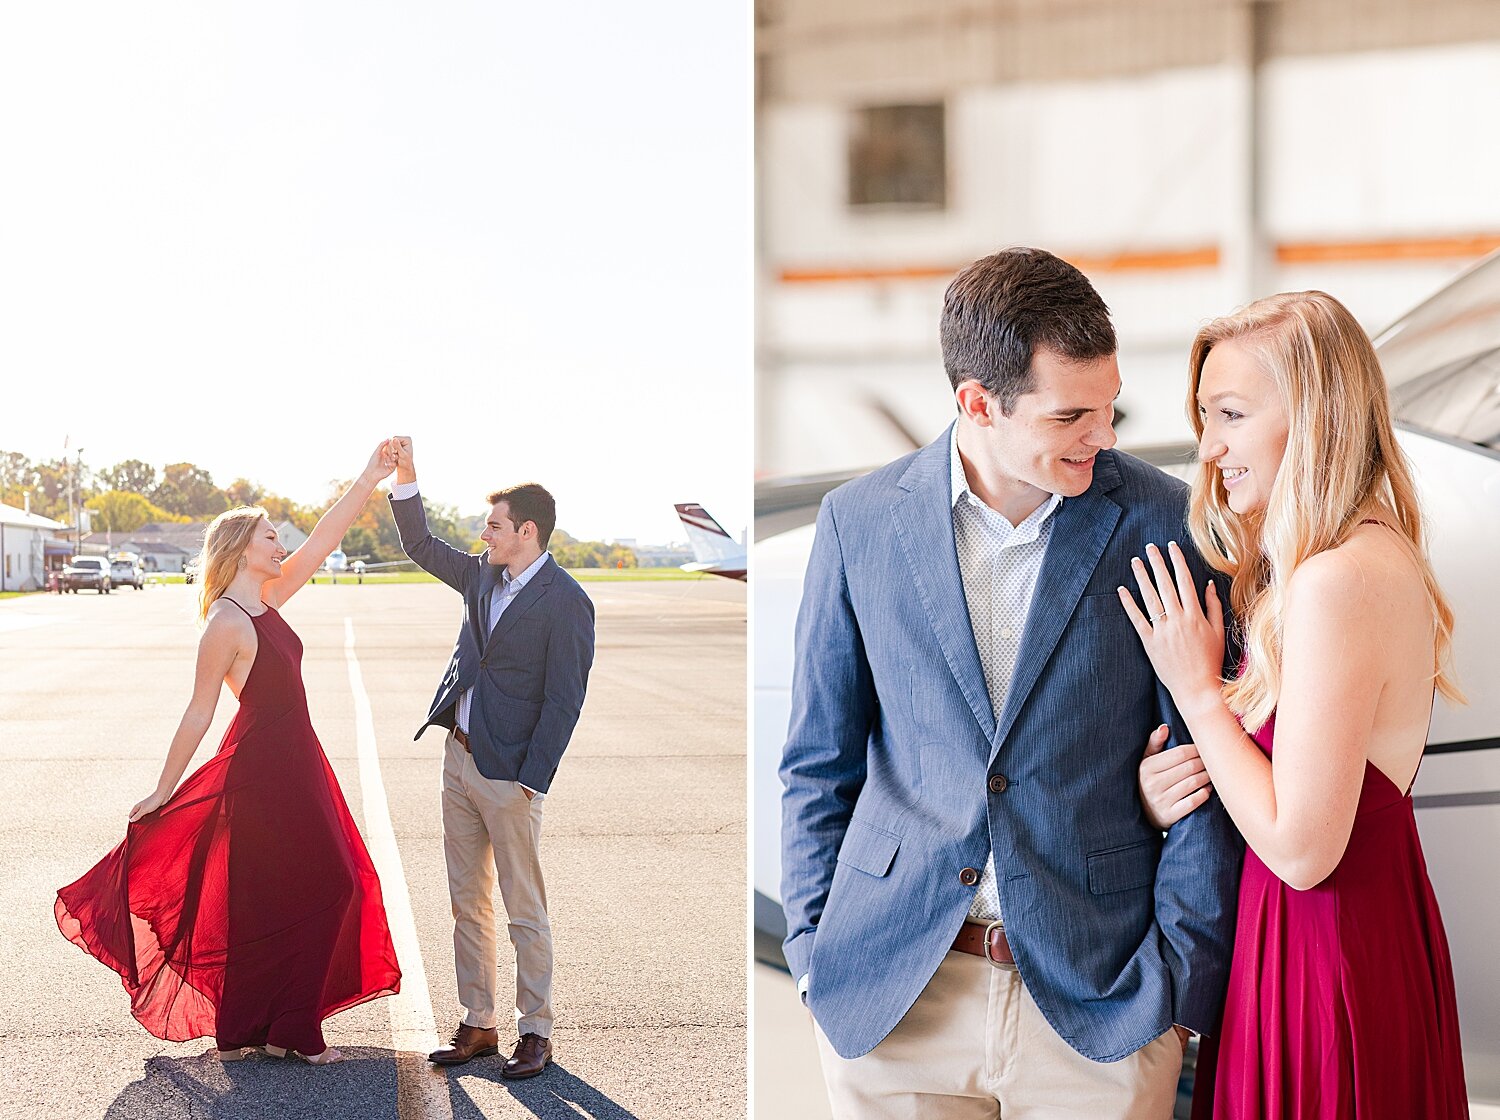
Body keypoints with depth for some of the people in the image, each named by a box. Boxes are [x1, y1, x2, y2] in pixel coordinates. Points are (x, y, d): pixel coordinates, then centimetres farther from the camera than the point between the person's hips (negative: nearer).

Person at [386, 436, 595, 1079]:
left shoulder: (565, 602, -12)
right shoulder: (483, 576, 10)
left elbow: (563, 700, -14)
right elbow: (421, 547, 22)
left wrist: (532, 781, -17)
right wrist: (405, 475, 10)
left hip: (509, 773, -8)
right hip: (459, 760, 8)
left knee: (524, 913, 1)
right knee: (468, 905, 12)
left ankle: (535, 1033, 11)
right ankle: (477, 1026, 21)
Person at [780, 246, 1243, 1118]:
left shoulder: (1163, 524, -4)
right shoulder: (860, 523, -1)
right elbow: (819, 767, 7)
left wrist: (1180, 977, -5)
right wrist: (814, 951, 1)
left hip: (1100, 999, -1)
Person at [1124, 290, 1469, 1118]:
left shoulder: (1336, 582, -24)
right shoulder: (1380, 553, 6)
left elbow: (1302, 847, -24)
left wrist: (1196, 687, -15)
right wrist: (1162, 791, -5)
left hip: (1324, 952, -9)